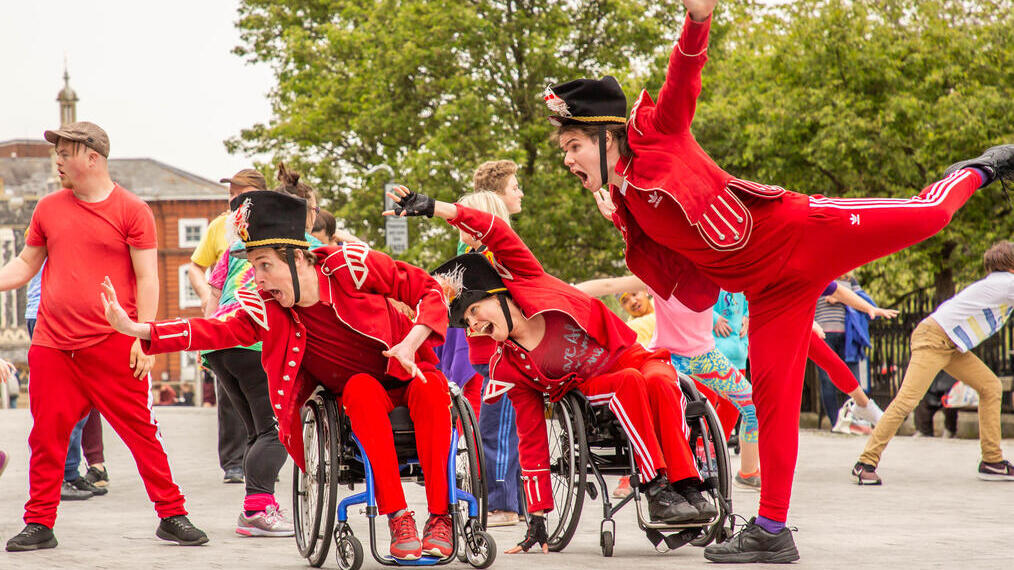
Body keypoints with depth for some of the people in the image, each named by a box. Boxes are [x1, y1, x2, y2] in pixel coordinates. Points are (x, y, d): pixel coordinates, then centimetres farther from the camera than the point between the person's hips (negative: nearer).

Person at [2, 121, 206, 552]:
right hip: (51, 346, 4)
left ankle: (171, 516, 7)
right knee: (46, 436, 4)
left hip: (113, 347, -4)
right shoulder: (49, 208, 11)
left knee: (140, 431, -1)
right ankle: (39, 524, 13)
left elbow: (146, 277, -3)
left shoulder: (131, 211, -1)